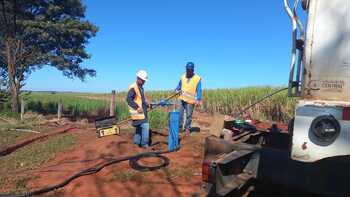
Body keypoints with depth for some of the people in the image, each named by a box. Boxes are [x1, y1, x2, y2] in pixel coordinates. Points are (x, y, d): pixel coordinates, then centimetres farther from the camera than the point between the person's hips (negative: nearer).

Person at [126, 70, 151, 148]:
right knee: (145, 126, -11)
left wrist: (147, 105, 14)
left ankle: (137, 142, 29)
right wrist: (137, 107, -28)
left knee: (139, 127, 17)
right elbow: (129, 99, -24)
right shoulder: (133, 87, -15)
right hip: (138, 112, -10)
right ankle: (144, 144, -3)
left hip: (142, 111, 10)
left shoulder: (141, 87, 16)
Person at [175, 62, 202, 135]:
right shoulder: (183, 77, 6)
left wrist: (198, 100, -17)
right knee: (180, 114, 3)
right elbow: (179, 85, 21)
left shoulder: (197, 78, -6)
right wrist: (177, 90, 3)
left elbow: (199, 90, -8)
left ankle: (187, 128, 22)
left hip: (190, 100, -3)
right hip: (182, 99, 3)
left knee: (189, 115, 5)